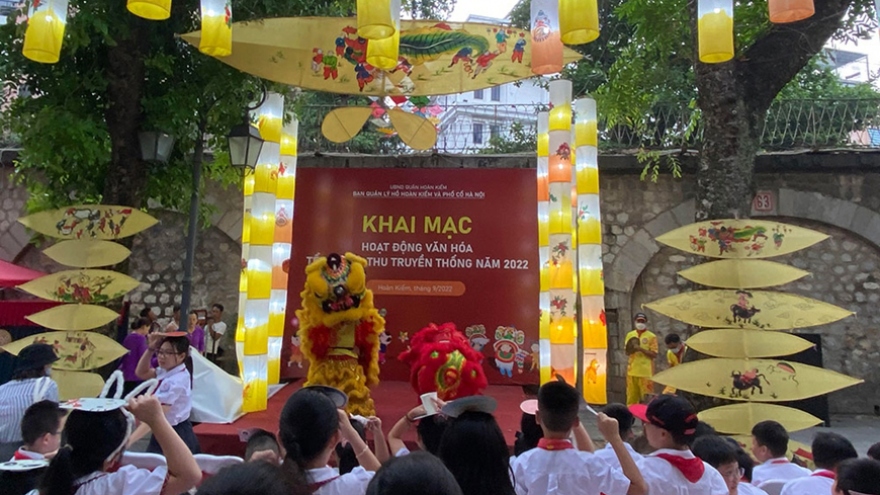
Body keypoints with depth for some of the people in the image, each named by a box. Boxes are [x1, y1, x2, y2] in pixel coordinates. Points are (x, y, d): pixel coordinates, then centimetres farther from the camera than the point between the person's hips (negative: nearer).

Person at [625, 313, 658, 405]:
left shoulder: (651, 336, -3)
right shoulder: (630, 335, 10)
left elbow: (654, 354, -7)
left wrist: (641, 349, -17)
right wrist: (632, 348, -7)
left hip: (646, 372, -4)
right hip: (632, 371, 4)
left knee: (646, 398, -2)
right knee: (631, 397, 8)